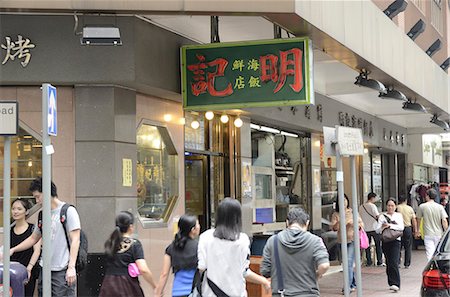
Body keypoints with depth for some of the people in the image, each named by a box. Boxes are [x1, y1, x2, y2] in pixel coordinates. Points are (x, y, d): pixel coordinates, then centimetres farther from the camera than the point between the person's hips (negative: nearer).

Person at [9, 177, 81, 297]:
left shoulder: (68, 211, -5)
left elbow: (75, 240, -10)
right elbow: (33, 238, 26)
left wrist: (71, 267, -17)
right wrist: (13, 250, 15)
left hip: (62, 270, -7)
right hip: (45, 269, 7)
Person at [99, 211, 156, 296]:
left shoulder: (110, 243, 9)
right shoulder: (135, 244, -7)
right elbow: (143, 269, -14)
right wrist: (155, 287, -6)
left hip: (109, 286, 4)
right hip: (128, 287, -4)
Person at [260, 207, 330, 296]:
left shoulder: (272, 241, 2)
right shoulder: (314, 240, -4)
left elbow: (265, 272, 1)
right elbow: (324, 265, -17)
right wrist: (317, 275, 4)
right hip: (307, 293, -2)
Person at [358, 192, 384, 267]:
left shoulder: (361, 207, 5)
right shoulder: (372, 206, -11)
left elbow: (360, 217, 9)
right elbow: (377, 216, -17)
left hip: (365, 229, 5)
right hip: (374, 228, -5)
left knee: (367, 246, 11)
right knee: (378, 245, 6)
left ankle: (368, 262, 12)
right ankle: (379, 261, 6)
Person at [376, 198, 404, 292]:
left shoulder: (398, 215, 11)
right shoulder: (382, 216, 10)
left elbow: (401, 227, -5)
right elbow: (377, 230, 3)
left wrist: (390, 225, -14)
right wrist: (383, 227, -18)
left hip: (396, 240, -2)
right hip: (385, 241, 2)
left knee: (394, 262, -14)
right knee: (388, 263, 5)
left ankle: (395, 284, -17)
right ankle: (391, 283, 16)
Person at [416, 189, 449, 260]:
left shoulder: (422, 206, -3)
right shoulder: (440, 207, -1)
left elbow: (419, 219, 8)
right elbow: (444, 221, -7)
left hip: (428, 235, -2)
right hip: (439, 234, 2)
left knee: (430, 254, -7)